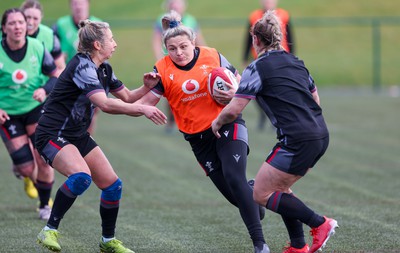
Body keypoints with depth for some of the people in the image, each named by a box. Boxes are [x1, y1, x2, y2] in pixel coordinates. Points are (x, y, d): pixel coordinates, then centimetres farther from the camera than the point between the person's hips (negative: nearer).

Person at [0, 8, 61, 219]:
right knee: (27, 168, -6)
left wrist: (45, 89, -19)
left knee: (44, 160, -9)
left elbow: (57, 76, 1)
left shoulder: (37, 48, -9)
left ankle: (45, 206, 14)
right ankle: (20, 170, 35)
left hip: (36, 109, 1)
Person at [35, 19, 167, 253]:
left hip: (78, 136, 9)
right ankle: (49, 231, -21)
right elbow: (105, 104, -32)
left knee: (113, 185, 6)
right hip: (53, 135, -9)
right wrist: (142, 109, -32)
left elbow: (126, 97, 17)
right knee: (81, 176, -34)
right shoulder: (82, 65, -21)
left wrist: (147, 87, -3)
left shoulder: (104, 68, 7)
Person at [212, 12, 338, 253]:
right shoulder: (296, 62, 16)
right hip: (320, 134, 8)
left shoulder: (257, 68, -6)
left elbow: (234, 110, -9)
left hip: (297, 140, -8)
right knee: (280, 188, 20)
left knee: (262, 194, 2)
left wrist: (217, 122, 10)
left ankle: (320, 223, -4)